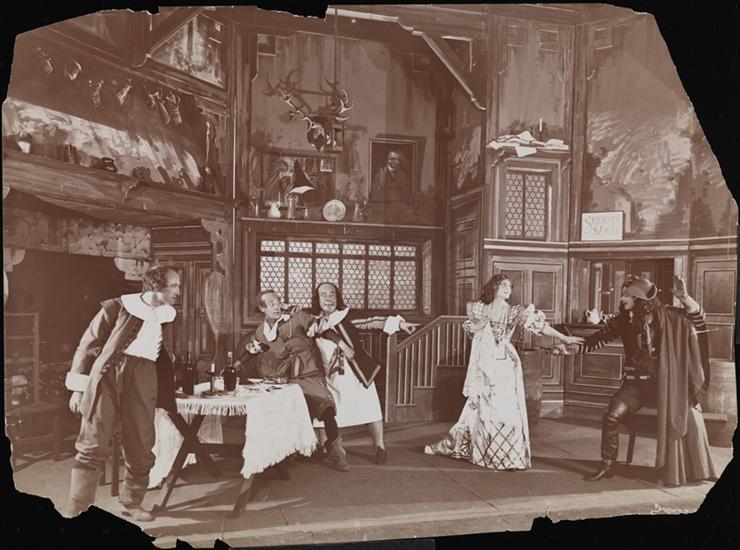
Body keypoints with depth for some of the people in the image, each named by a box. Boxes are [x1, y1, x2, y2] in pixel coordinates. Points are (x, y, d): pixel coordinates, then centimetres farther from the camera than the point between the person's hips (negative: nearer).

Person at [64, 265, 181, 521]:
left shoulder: (166, 316, 11)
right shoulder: (117, 307, -3)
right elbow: (88, 346, 0)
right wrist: (78, 387, -3)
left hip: (143, 380, 4)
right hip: (107, 375, -4)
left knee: (141, 448, 9)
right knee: (92, 447, -4)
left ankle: (132, 502, 28)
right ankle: (77, 513, 6)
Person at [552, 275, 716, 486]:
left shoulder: (666, 315, -7)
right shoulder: (622, 320, -1)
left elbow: (697, 317, -11)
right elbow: (598, 339, 0)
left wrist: (684, 298, -30)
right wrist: (574, 348, -11)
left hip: (664, 381, -1)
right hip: (634, 383, 1)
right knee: (611, 417, -12)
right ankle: (607, 465, 5)